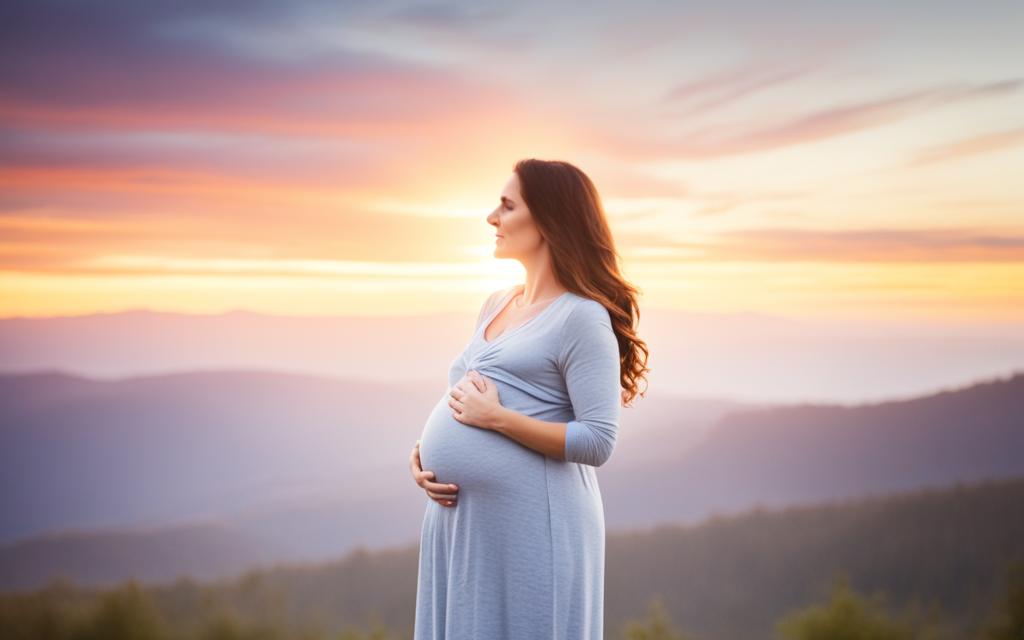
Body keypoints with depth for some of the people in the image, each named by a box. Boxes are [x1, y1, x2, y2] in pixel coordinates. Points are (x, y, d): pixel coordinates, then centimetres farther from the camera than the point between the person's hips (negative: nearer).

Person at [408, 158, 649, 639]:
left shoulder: (581, 317, -11)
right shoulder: (496, 305, 14)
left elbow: (598, 442, -17)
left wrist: (496, 417, -17)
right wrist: (423, 453, 4)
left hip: (529, 525, -8)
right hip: (459, 521, 8)